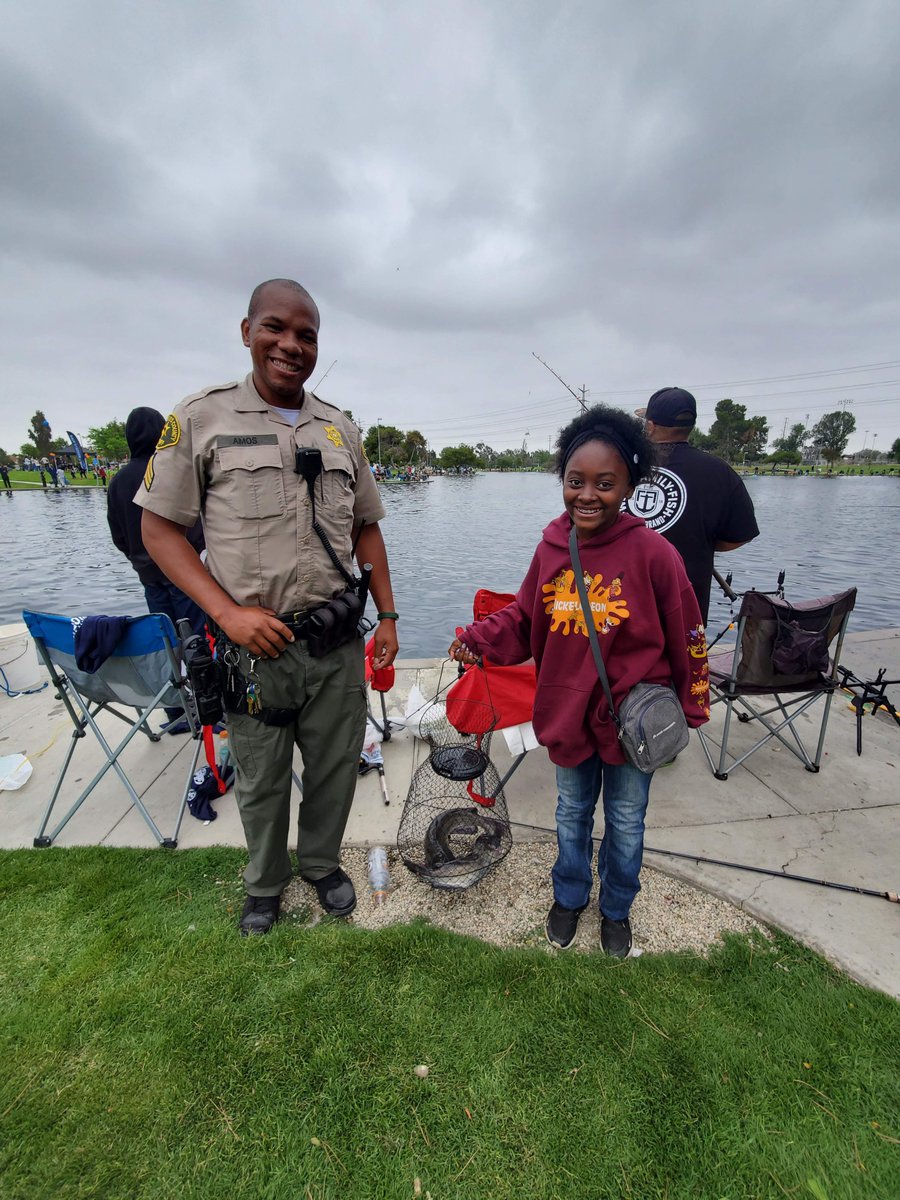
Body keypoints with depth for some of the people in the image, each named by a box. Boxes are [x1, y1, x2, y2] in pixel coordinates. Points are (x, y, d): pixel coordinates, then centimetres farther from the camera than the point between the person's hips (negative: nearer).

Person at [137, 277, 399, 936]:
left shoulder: (340, 429, 8)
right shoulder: (201, 417, -3)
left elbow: (366, 527, 12)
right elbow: (159, 528, -3)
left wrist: (387, 616, 7)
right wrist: (229, 612, -15)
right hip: (256, 644, -2)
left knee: (334, 769, 17)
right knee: (260, 781, 16)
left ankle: (323, 864, 45)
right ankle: (265, 885, 45)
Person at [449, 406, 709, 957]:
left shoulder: (652, 551, -19)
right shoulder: (551, 548, -8)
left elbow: (686, 636, -9)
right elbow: (525, 618, 1)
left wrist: (691, 706, -2)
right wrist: (480, 638, -15)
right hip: (569, 714, 3)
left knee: (626, 822, 21)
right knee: (572, 813, 25)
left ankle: (617, 909, 50)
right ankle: (570, 897, 52)